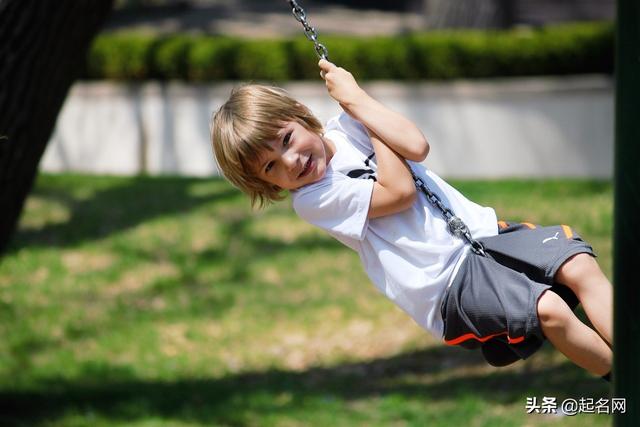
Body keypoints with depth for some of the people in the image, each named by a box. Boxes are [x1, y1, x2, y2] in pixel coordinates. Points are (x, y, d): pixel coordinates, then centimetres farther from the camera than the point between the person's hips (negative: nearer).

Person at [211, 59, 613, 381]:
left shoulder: (346, 129, 8)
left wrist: (357, 100, -9)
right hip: (451, 286, -5)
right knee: (549, 310, -29)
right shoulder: (312, 200, -5)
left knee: (580, 266, -19)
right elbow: (399, 192, -12)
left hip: (484, 230, 5)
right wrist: (356, 99, -5)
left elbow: (416, 146, -9)